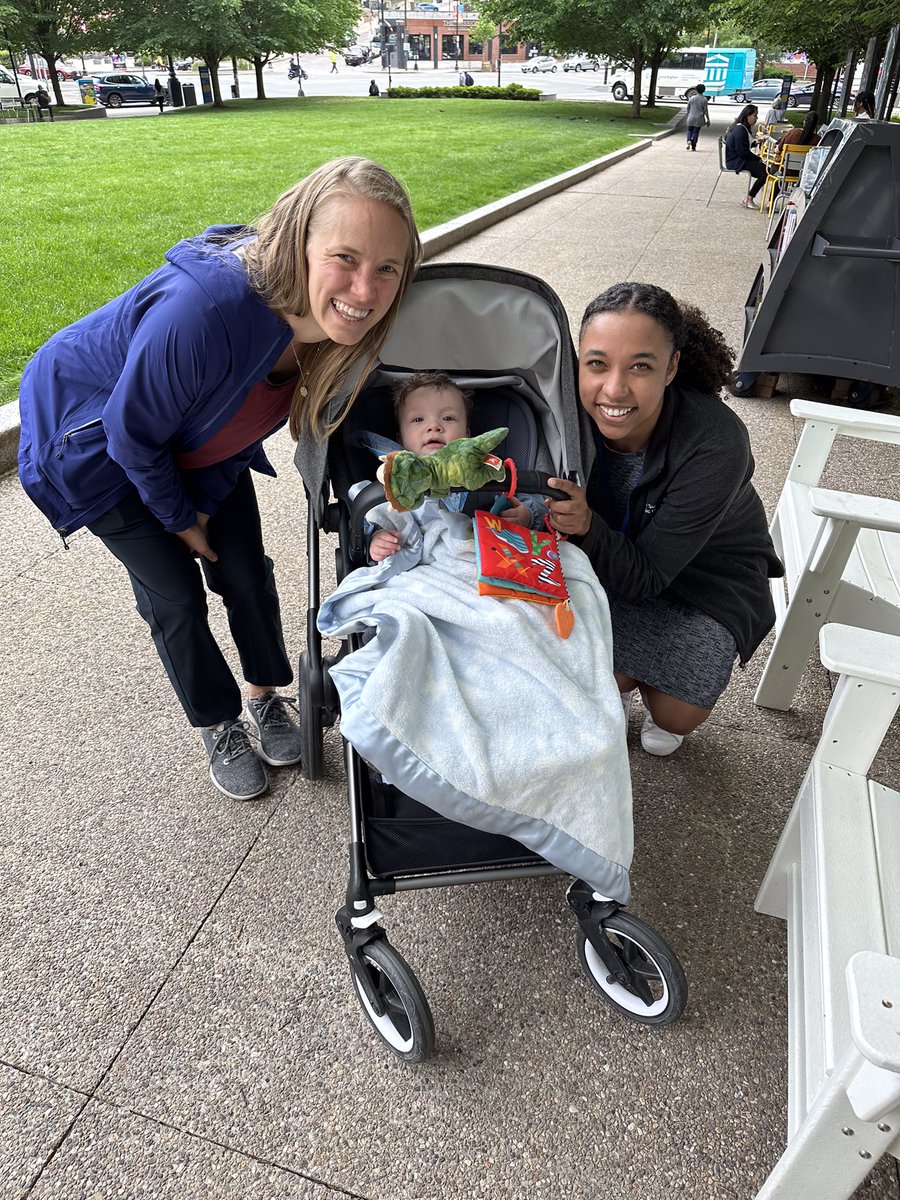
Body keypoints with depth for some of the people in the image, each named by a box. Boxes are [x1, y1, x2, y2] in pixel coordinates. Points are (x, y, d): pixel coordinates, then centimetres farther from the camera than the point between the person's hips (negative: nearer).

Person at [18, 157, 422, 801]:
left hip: (202, 443, 5)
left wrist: (207, 498, -3)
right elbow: (132, 433, -27)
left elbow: (253, 411, -4)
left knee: (246, 573, 6)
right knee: (175, 596, 0)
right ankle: (219, 724, 24)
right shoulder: (205, 312, -44)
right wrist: (179, 516, -12)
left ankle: (266, 694, 32)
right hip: (91, 439, -5)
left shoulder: (334, 320, -23)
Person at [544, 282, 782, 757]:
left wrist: (588, 528, -48)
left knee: (677, 715, -11)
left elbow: (648, 577, -30)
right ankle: (620, 684, 16)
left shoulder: (716, 445, -34)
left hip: (709, 573, -2)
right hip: (615, 554, 2)